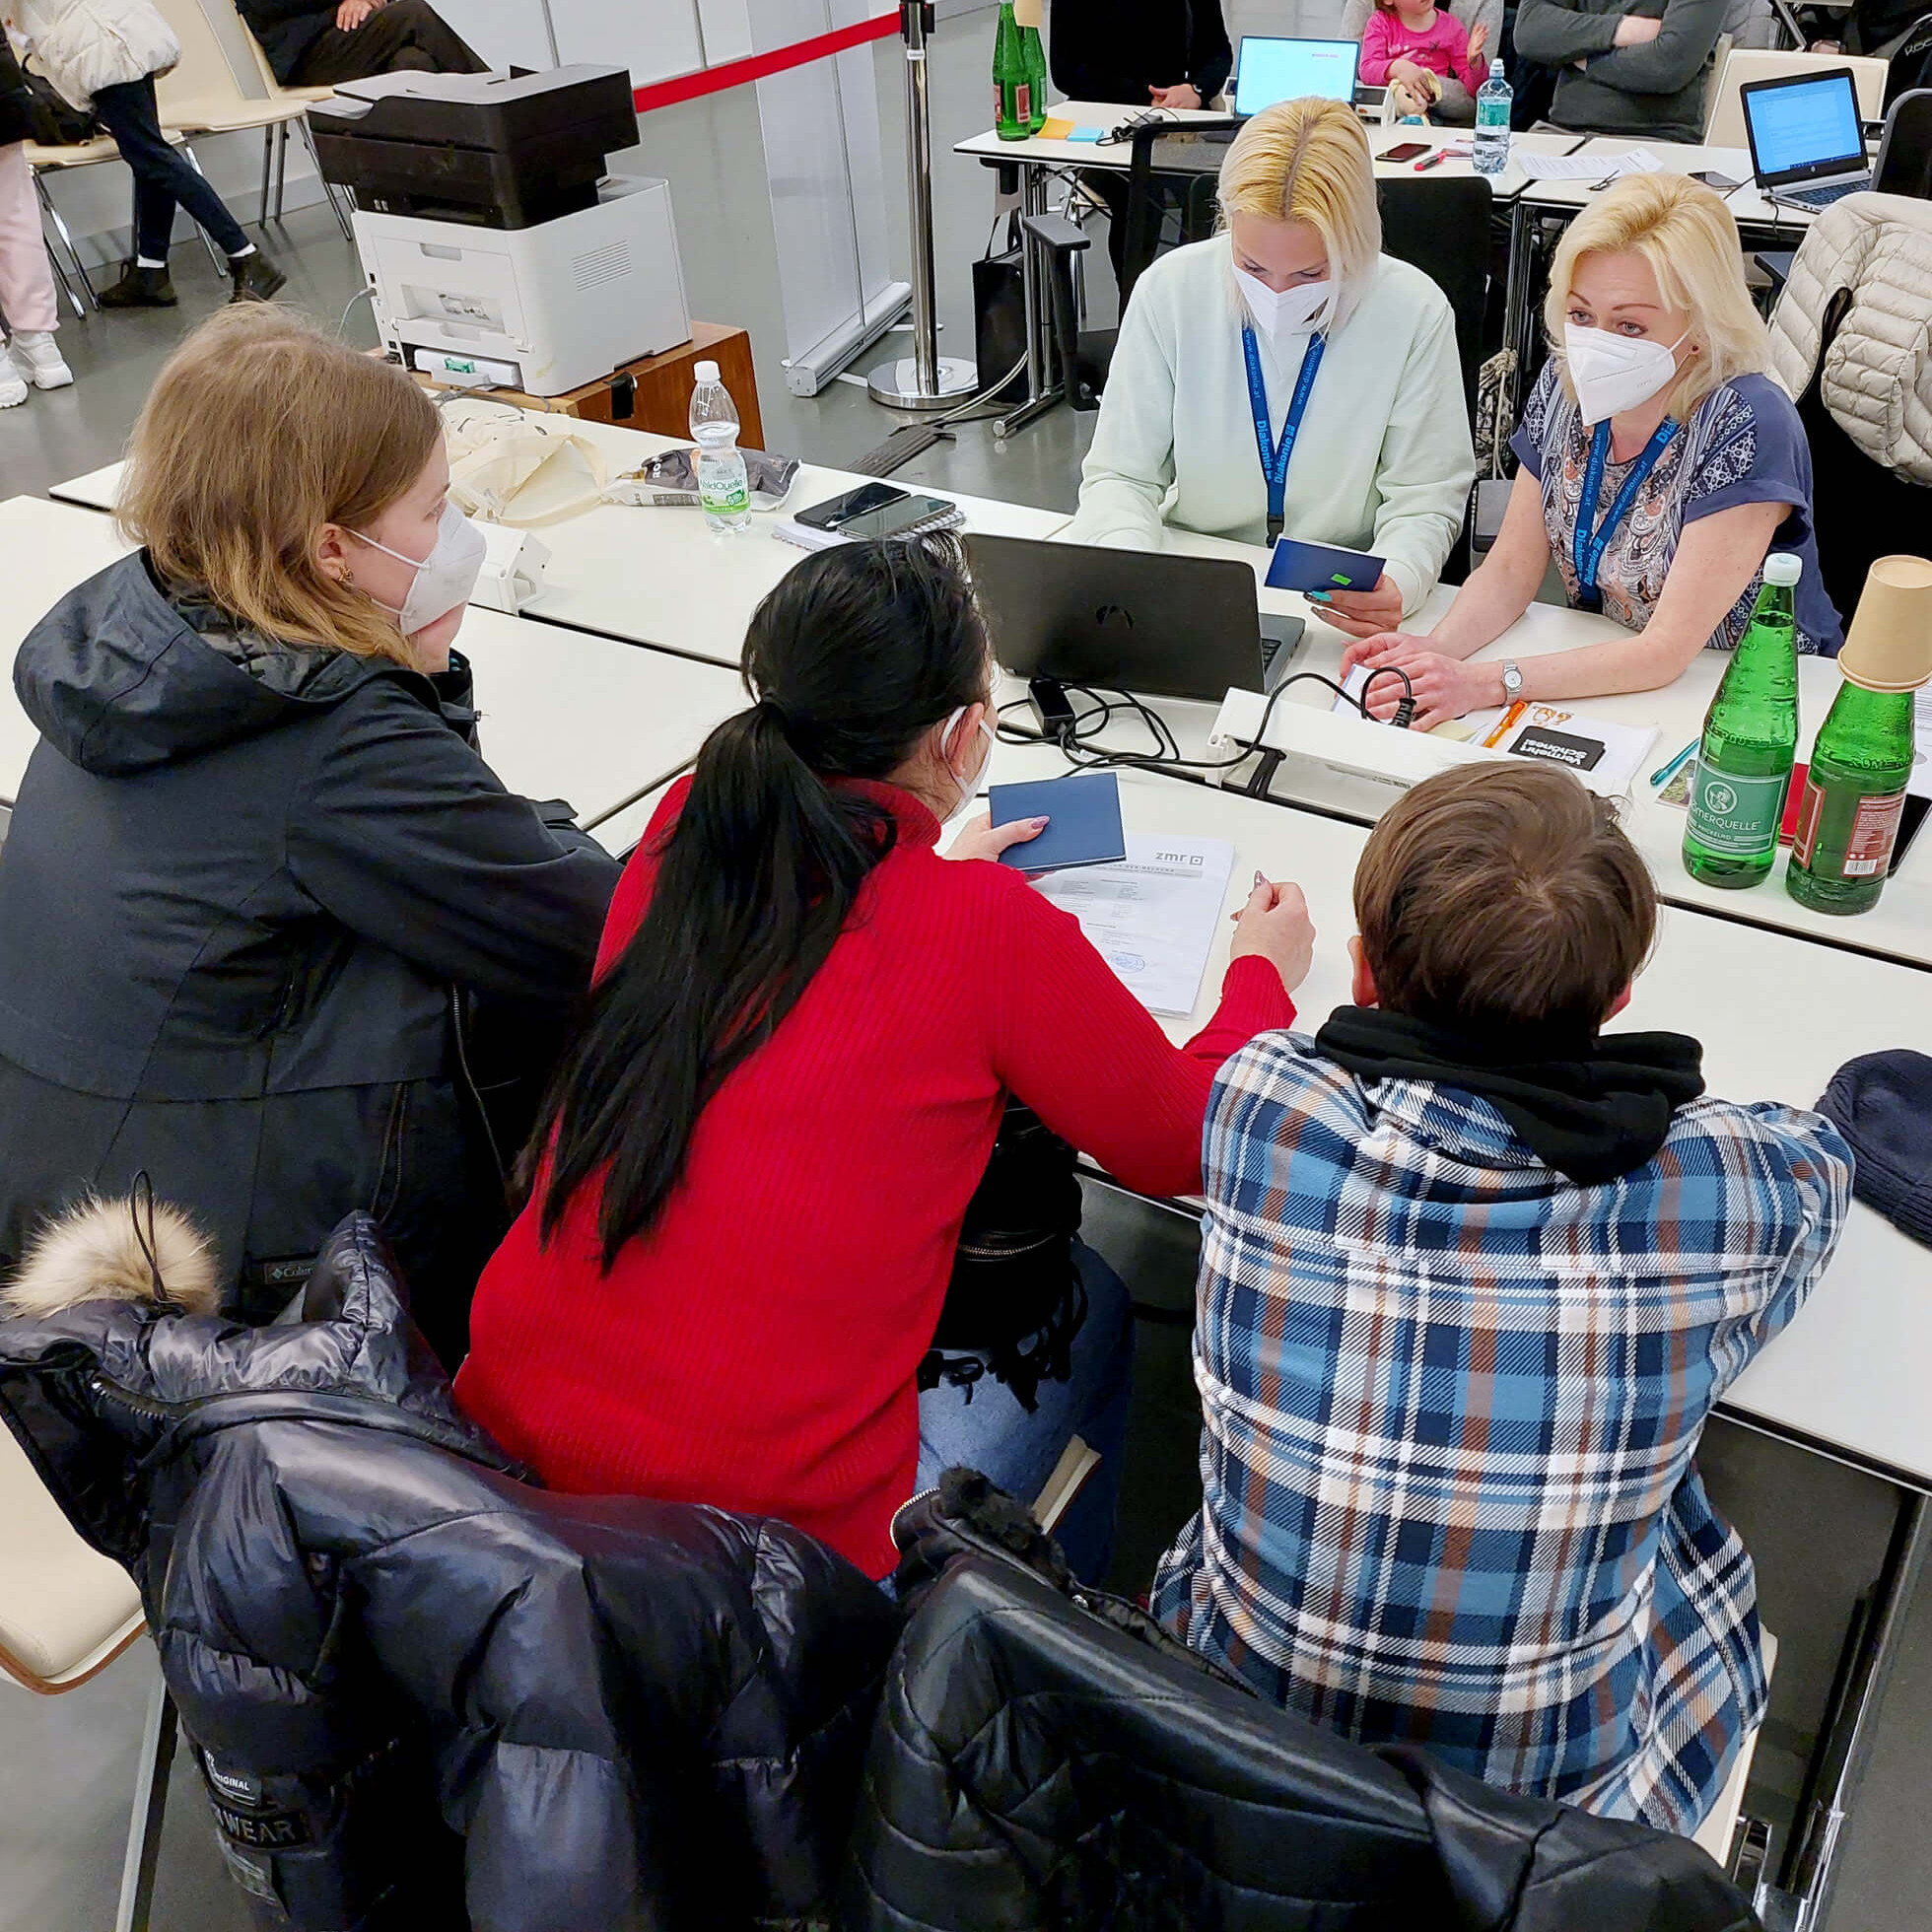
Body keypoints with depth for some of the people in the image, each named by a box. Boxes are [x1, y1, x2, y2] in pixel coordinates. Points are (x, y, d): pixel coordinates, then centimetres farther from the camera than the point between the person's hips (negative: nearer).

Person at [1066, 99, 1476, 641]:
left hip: (1343, 608, 1)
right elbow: (1119, 475, -2)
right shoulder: (1169, 290, -7)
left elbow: (1422, 499, -2)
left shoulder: (1414, 312, -10)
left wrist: (1395, 584, -25)